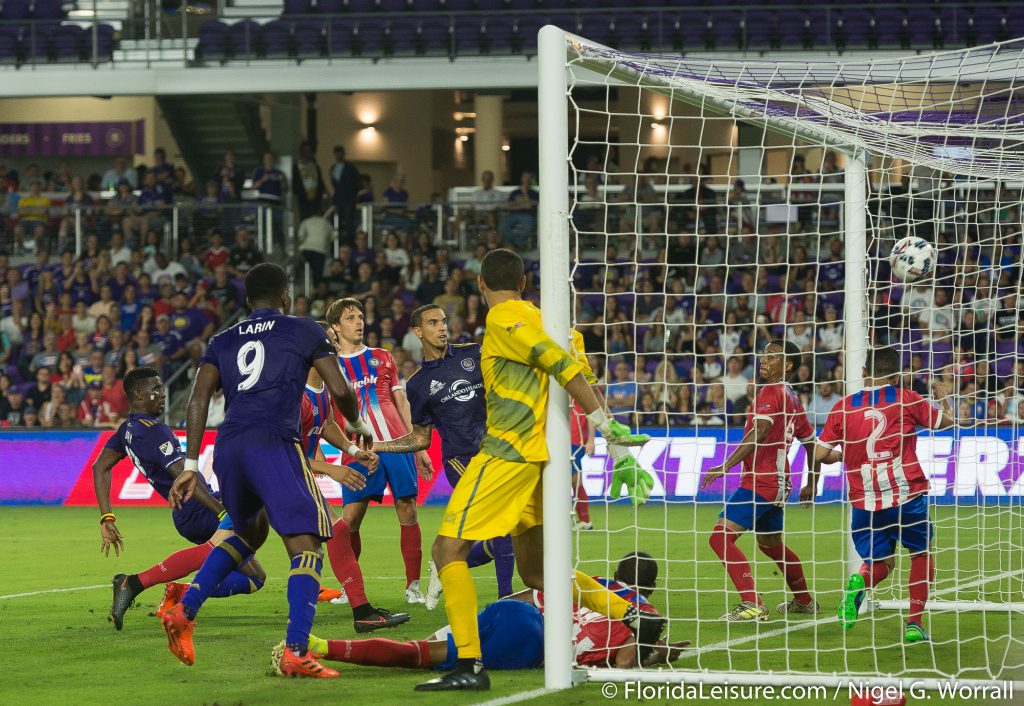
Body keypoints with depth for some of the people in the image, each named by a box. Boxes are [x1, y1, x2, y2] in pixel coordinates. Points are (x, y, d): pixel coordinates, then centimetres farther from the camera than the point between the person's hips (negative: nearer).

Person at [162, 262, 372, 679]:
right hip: (272, 442, -6)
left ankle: (184, 610, 20)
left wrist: (191, 466, 11)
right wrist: (357, 425, 29)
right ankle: (295, 652, -24)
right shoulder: (304, 332, 13)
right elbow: (339, 390, 8)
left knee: (248, 533, 31)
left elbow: (198, 399, 12)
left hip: (227, 446, 6)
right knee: (306, 546, -7)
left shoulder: (223, 341, 23)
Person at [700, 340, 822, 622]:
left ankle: (752, 604, -25)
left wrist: (725, 466, -31)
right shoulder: (791, 398, 16)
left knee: (721, 537, -17)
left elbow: (759, 432, -26)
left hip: (760, 481, -10)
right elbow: (811, 442, 23)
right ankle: (805, 601, 43)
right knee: (771, 543, 29)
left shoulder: (770, 392, -11)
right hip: (778, 482, 10)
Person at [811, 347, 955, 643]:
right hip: (906, 494, -2)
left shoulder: (843, 407, 4)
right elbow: (946, 421, 12)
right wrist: (944, 396, 33)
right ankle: (914, 624, 10)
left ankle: (860, 583, -18)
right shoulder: (906, 399, -1)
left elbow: (819, 454, 6)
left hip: (863, 502, 2)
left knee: (880, 562, 17)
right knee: (922, 554, 19)